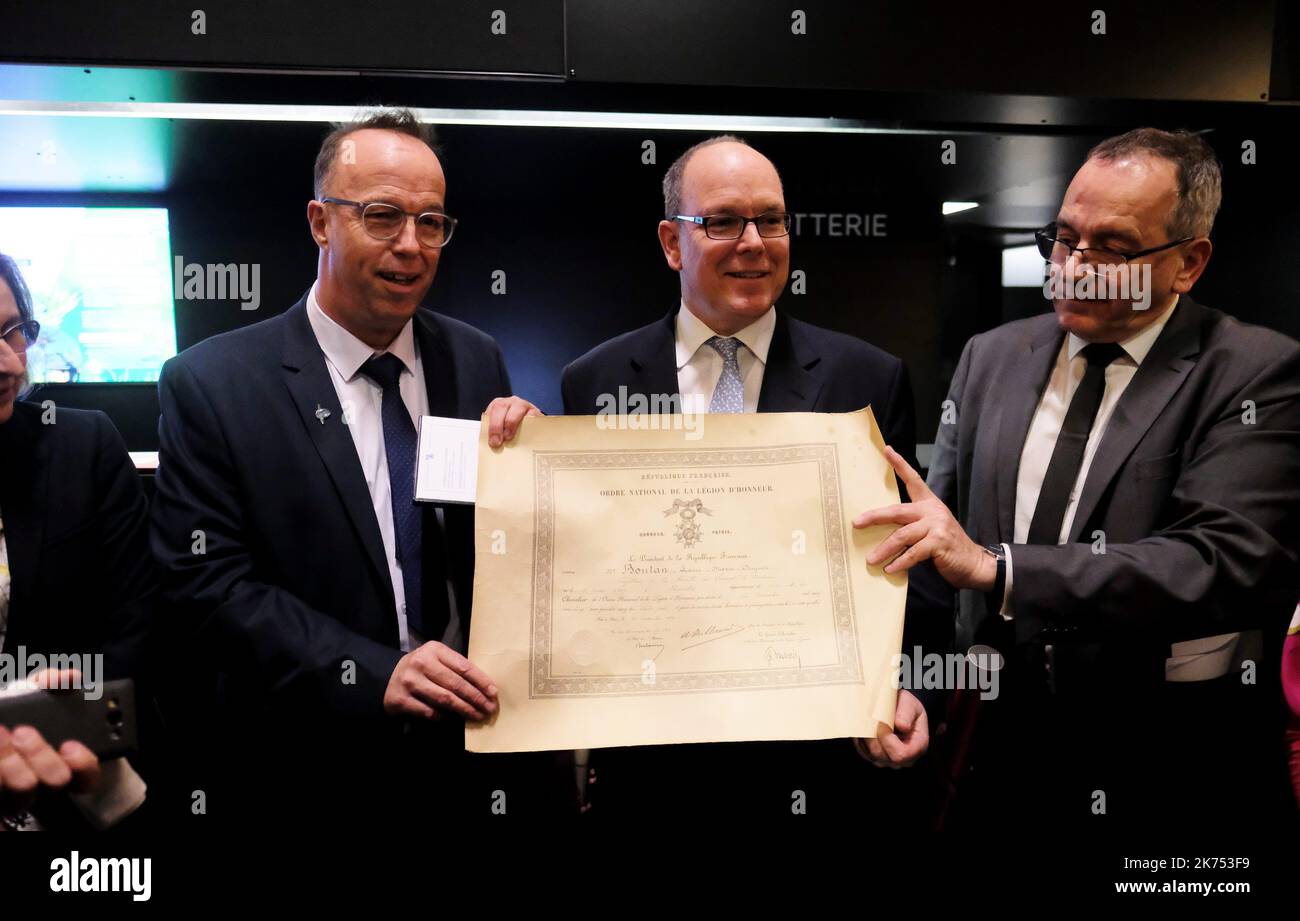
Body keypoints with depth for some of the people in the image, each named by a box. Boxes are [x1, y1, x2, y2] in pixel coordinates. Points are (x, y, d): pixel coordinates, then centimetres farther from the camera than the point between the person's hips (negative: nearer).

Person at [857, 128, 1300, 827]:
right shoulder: (992, 357, 2)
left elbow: (1231, 565, -24)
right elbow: (933, 535, 2)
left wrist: (993, 565, -30)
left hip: (1173, 757, -3)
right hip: (1001, 734, 4)